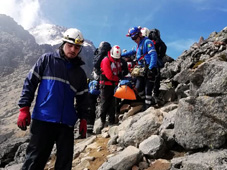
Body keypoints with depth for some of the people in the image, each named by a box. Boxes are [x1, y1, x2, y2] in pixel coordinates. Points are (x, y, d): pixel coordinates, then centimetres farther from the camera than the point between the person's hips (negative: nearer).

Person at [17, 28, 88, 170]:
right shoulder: (47, 59, 5)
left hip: (67, 123, 3)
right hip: (42, 120, -3)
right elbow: (30, 82, 2)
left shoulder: (80, 73, 14)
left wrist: (83, 119, 11)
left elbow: (82, 98, 18)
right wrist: (24, 108, -5)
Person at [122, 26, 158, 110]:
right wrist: (121, 55, 40)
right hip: (142, 69, 8)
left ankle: (148, 107, 0)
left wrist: (151, 68, -26)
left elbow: (153, 55, -18)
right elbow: (132, 51, 39)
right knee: (138, 88, 1)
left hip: (150, 69, -8)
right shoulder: (138, 44, 20)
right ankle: (146, 101, 19)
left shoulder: (147, 42, -8)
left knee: (147, 90, -8)